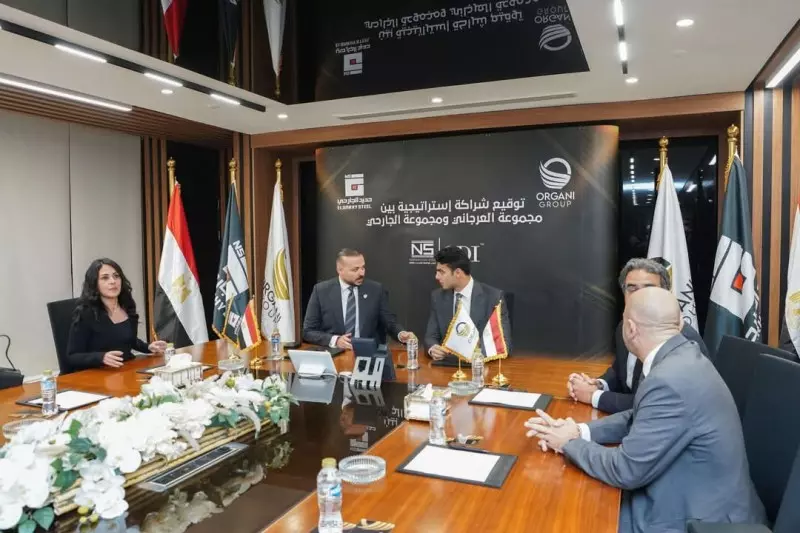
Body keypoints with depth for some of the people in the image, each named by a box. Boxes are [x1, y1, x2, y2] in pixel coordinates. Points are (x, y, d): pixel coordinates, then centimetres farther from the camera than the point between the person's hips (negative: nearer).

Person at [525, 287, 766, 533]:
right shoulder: (682, 356, 0)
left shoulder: (670, 380, -30)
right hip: (692, 500, 8)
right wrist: (581, 431, -3)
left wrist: (570, 443, -9)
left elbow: (627, 471, -23)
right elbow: (639, 419, 10)